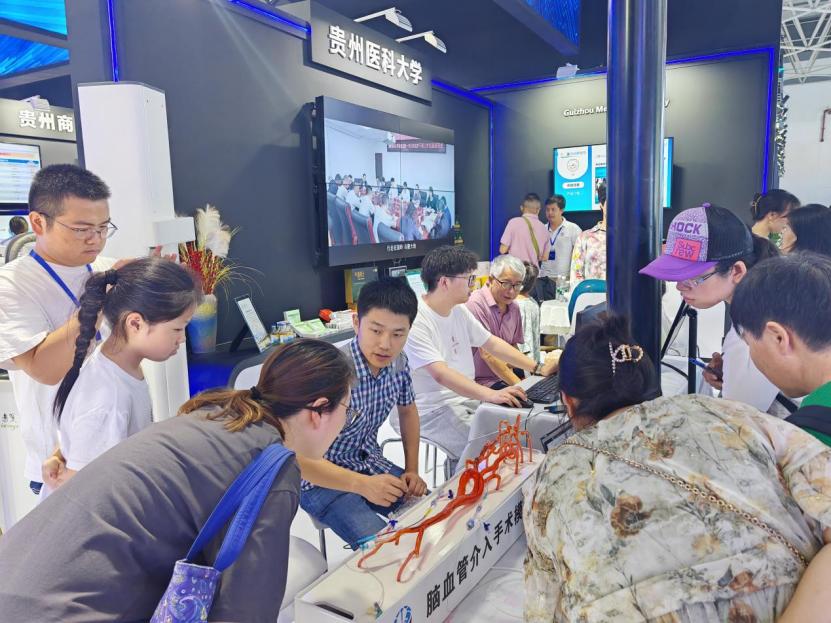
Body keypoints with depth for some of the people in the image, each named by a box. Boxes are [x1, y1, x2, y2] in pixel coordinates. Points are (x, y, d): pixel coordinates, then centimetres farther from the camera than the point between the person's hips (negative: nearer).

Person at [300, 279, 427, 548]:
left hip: (370, 463, 6)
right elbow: (298, 455, -29)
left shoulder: (398, 362, -8)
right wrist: (362, 484, -37)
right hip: (323, 478, -6)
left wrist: (412, 470, 3)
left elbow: (407, 411, 12)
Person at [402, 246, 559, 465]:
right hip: (429, 411, -9)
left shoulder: (459, 311, 9)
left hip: (464, 398, 9)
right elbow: (440, 374, -30)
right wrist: (490, 394, -41)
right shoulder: (415, 321, -20)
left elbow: (492, 343, 15)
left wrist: (538, 368, 8)